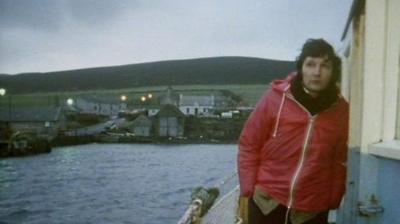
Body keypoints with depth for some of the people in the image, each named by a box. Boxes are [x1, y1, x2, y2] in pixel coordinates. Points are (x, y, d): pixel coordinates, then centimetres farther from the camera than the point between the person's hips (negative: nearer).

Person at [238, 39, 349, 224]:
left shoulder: (341, 110, -3)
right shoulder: (276, 97, -8)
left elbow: (341, 161, 3)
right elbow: (249, 144, -3)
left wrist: (333, 199, -1)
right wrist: (249, 187, -6)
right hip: (267, 201, -1)